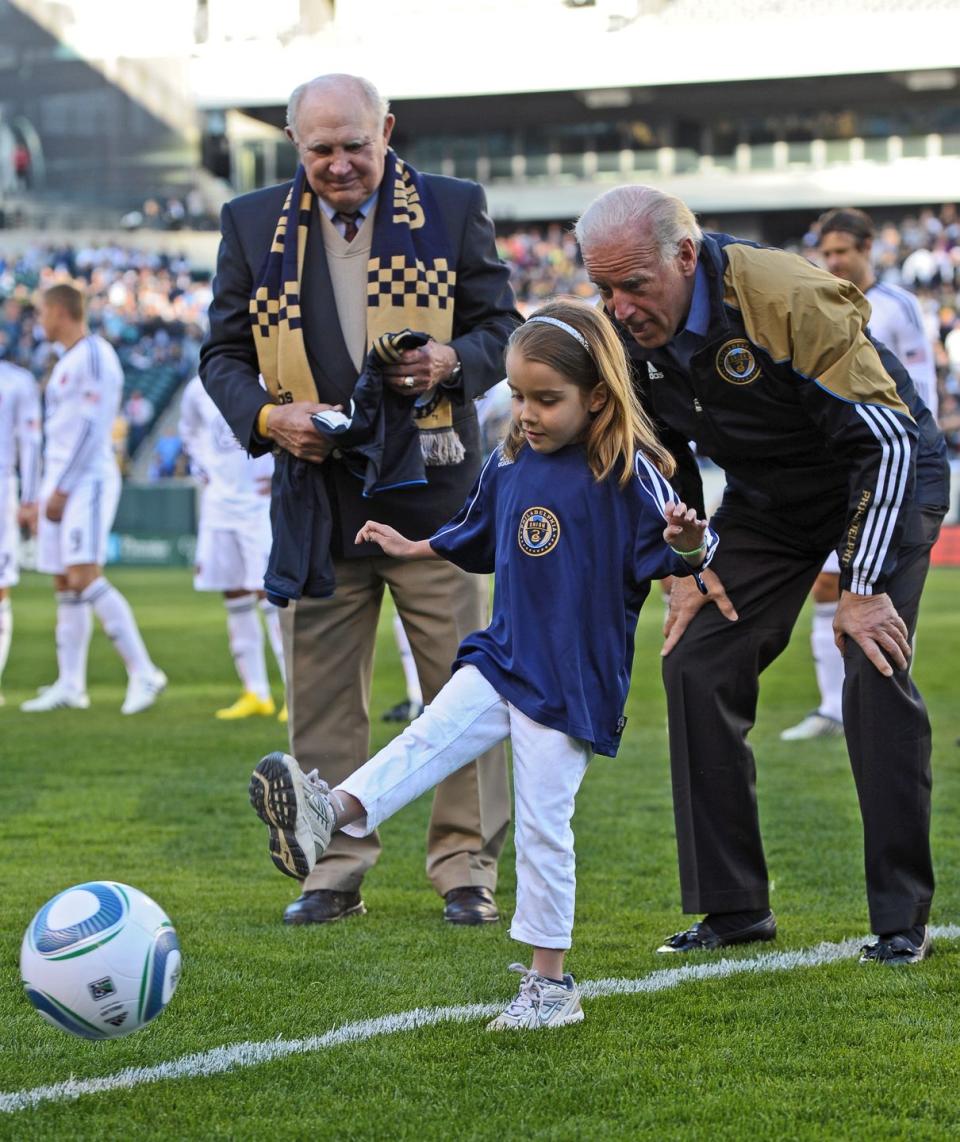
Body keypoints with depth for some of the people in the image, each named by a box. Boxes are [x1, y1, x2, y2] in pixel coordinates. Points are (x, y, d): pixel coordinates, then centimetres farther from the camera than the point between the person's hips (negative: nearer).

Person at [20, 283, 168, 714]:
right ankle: (70, 685, 10)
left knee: (85, 578, -18)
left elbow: (92, 428, -18)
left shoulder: (94, 357, -11)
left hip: (88, 481, -10)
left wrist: (61, 489, -18)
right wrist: (47, 493, 19)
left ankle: (143, 673, -16)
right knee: (64, 584, 7)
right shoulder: (65, 363, 19)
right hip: (61, 484, 10)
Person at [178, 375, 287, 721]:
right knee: (234, 598, 7)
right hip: (219, 502, 6)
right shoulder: (199, 389, 6)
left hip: (261, 501, -6)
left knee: (268, 594, -12)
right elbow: (189, 430, 26)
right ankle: (256, 694, 16)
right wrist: (202, 469, 14)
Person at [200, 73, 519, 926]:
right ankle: (335, 870, 14)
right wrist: (267, 417, -12)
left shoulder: (453, 209, 2)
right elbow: (223, 352, 7)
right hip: (318, 501, 2)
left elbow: (505, 325, 5)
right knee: (323, 695, 5)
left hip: (434, 494, -1)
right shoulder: (253, 223, 6)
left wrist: (453, 360, -17)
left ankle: (467, 866, 11)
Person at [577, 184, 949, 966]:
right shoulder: (630, 330, -14)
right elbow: (660, 459, 6)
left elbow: (887, 441, -30)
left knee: (874, 674, -20)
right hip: (768, 499, 6)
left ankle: (903, 917, -10)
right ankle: (735, 906, 3)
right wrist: (685, 567, -4)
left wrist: (863, 587, -31)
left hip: (886, 481, -6)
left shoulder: (789, 299, -34)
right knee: (696, 661, -5)